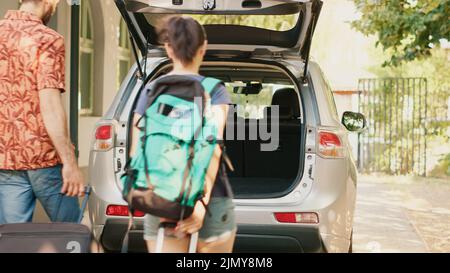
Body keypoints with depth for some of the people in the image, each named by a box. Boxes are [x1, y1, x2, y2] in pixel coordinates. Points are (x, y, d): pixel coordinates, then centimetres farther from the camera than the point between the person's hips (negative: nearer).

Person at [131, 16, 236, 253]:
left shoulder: (150, 91, 5)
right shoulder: (214, 90, -3)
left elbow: (137, 153, -2)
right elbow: (213, 146, -17)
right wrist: (202, 200, -22)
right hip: (210, 203, -2)